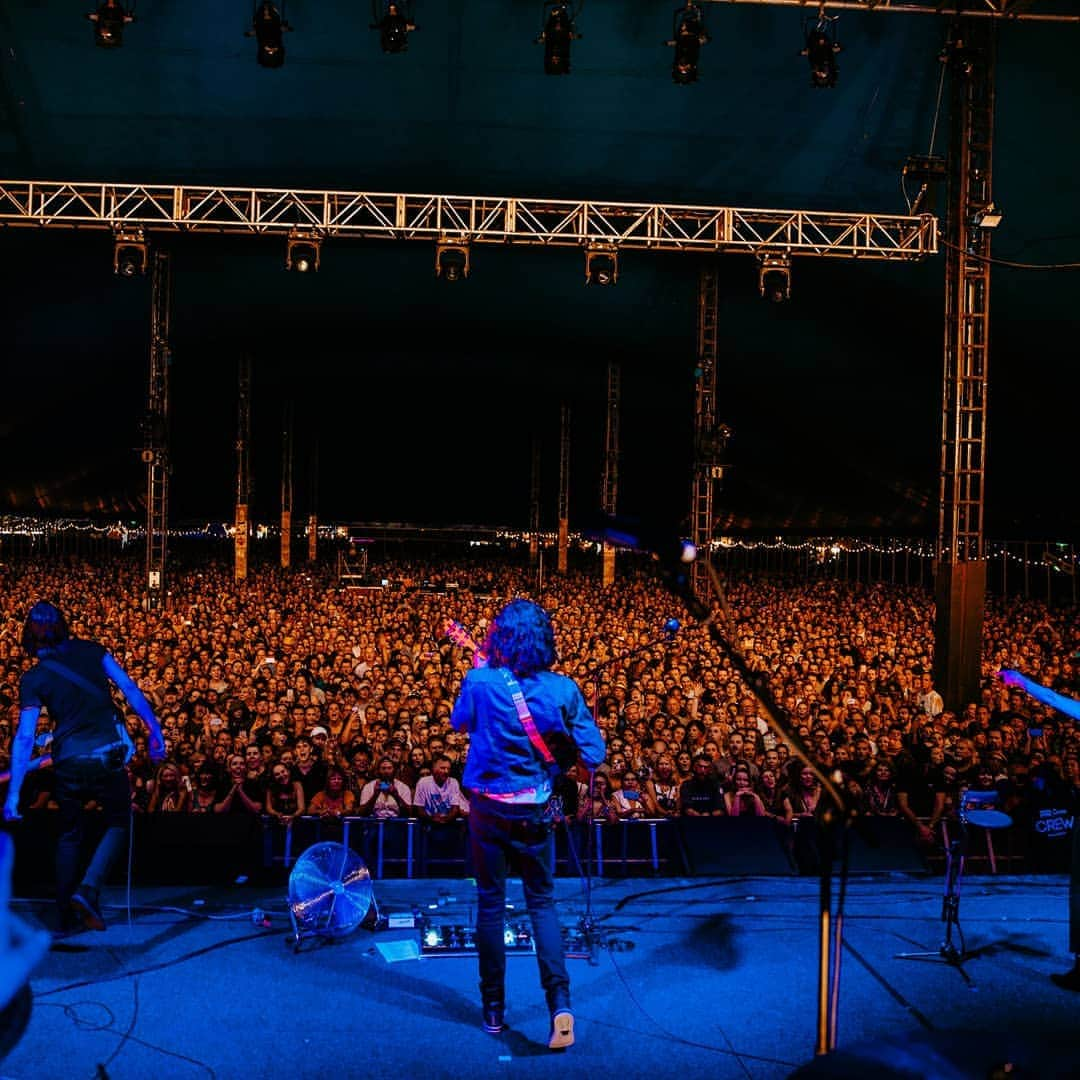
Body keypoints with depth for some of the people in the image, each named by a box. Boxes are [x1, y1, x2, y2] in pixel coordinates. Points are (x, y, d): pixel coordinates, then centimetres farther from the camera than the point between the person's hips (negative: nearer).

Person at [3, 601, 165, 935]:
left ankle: (67, 919, 23)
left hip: (68, 764, 1)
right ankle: (88, 889, -2)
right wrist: (154, 729, 2)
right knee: (118, 824, 18)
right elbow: (129, 689, -3)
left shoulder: (32, 679, -1)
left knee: (69, 836, 19)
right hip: (108, 758, -1)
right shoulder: (91, 651, 1)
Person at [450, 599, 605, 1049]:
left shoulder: (481, 682, -15)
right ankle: (560, 1002, -2)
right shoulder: (563, 689, -10)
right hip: (536, 809, 1)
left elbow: (457, 722, 7)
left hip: (488, 807, -1)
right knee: (541, 901, 13)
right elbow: (593, 754, -7)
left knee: (491, 903, 12)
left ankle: (494, 1008, 21)